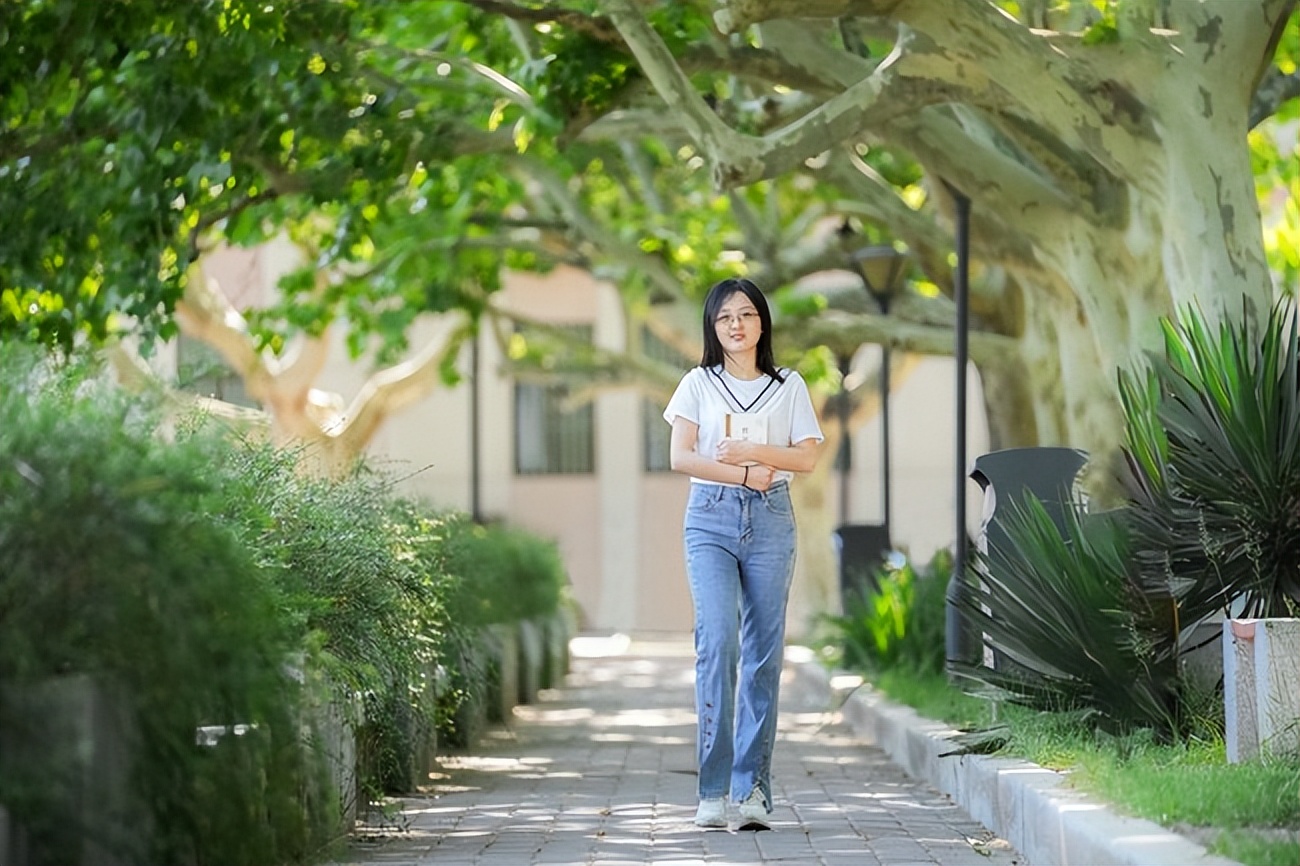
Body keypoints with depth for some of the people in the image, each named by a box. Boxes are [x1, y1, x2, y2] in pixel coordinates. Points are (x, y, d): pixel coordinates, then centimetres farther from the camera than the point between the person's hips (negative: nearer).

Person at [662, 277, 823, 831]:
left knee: (763, 652, -1)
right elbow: (681, 457, 0)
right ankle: (713, 789, -17)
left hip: (770, 521, 2)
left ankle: (751, 788, 2)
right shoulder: (698, 384, 10)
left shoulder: (789, 386, 12)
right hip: (711, 519, -1)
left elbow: (807, 456, 4)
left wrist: (751, 451, -10)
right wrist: (744, 474, -10)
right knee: (718, 639, -17)